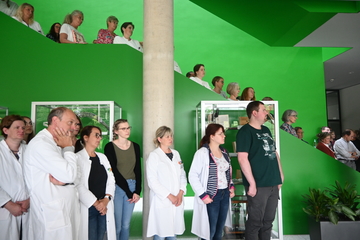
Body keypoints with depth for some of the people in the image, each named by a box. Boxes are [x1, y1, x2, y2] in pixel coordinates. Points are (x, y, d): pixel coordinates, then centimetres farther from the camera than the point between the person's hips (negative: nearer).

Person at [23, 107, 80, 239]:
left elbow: (73, 173, 7)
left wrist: (64, 178, -15)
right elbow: (69, 175, -24)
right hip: (52, 214, -8)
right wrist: (68, 148, -10)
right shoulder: (40, 144, -18)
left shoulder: (55, 144, 12)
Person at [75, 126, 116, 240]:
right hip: (87, 208, -5)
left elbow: (111, 180, 6)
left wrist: (106, 199, -8)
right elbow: (78, 185, -16)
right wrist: (96, 203, -13)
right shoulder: (77, 158, -10)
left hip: (104, 207, 6)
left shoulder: (102, 157, 11)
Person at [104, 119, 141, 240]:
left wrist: (137, 191, -6)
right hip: (116, 187, -4)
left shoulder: (135, 146, 6)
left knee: (126, 224, 11)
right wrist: (128, 192, -10)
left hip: (132, 187, 4)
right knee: (116, 225, 2)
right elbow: (114, 171, -11)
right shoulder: (110, 146, -7)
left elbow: (138, 170, 5)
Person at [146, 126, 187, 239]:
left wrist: (181, 193, -3)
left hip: (177, 200, 5)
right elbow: (152, 181, -11)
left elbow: (182, 175, 11)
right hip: (161, 201, -5)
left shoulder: (176, 154, 12)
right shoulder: (154, 155, -6)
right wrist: (169, 196, -11)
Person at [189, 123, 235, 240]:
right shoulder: (202, 153, -14)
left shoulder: (224, 152, 9)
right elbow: (192, 175, -16)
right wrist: (202, 195, -18)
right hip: (211, 196, -7)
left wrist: (231, 186, 9)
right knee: (210, 230, 2)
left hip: (225, 195, 7)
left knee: (219, 230, 15)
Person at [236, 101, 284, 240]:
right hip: (258, 185, -8)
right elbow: (242, 158, -19)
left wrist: (280, 174, 15)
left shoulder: (266, 130, 15)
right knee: (255, 221, 3)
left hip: (273, 184, 8)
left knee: (268, 220, 17)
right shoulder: (245, 131, -11)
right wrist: (252, 183, -21)